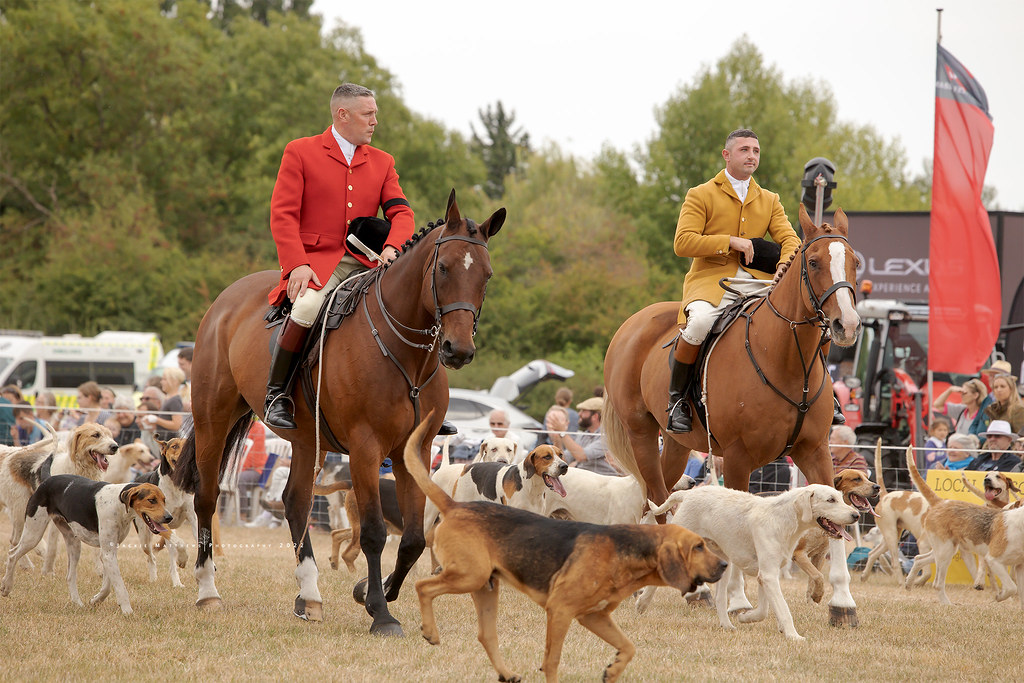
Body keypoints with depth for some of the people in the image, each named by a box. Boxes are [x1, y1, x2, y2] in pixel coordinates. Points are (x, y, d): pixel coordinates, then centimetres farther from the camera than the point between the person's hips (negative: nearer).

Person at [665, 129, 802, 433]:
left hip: (757, 282, 4)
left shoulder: (769, 201, 20)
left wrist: (785, 262, -14)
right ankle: (677, 396, -17)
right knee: (700, 321, -37)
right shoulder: (701, 196, 6)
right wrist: (730, 241, -13)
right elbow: (683, 243, -5)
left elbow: (789, 238, 9)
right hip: (710, 280, -4)